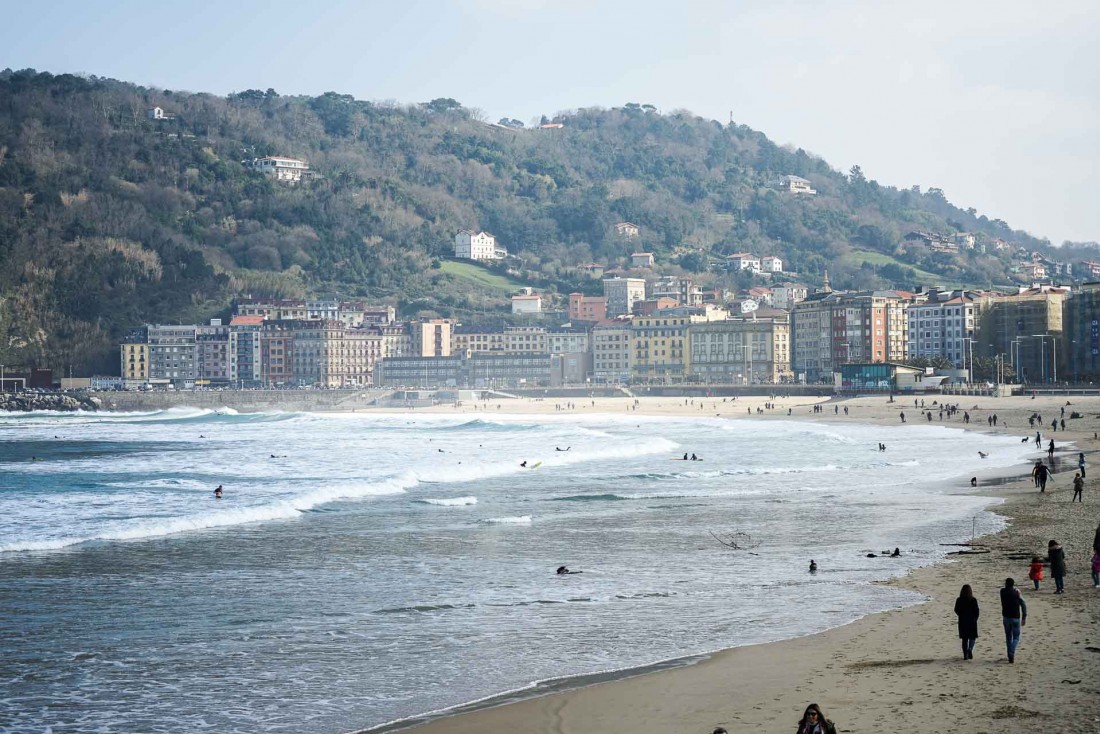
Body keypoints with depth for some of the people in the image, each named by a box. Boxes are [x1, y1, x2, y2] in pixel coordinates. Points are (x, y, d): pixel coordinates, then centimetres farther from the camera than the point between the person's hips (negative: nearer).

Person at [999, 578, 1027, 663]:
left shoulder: (1003, 592, -4)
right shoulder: (1016, 593, -9)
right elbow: (1024, 605, -9)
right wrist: (1024, 617, -2)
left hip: (1006, 617, 2)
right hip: (1015, 617, -2)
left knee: (1008, 637, 15)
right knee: (1016, 637, 6)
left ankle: (1010, 656, 18)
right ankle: (1011, 654, -15)